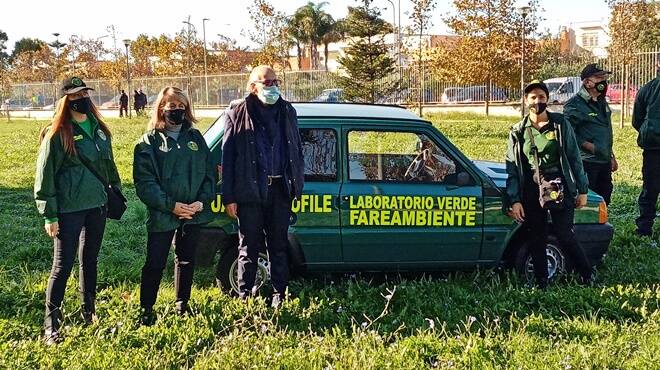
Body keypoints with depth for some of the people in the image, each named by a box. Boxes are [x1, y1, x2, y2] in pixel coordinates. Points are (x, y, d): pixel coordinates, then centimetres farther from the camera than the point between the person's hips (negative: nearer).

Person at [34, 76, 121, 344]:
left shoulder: (99, 129, 8)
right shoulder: (57, 134, -11)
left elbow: (109, 164, 20)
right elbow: (45, 176, -10)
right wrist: (49, 215, -13)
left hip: (97, 206, 6)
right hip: (69, 210, -6)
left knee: (89, 260, 17)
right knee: (63, 266, -3)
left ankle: (89, 311, 31)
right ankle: (51, 324, 7)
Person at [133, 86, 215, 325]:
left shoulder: (195, 138, 9)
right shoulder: (149, 142, -2)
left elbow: (209, 173, 9)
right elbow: (144, 182, -9)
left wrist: (202, 201, -8)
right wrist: (171, 205, -18)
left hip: (193, 214, 4)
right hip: (162, 215, -4)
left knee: (186, 260, 15)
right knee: (155, 264, -1)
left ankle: (182, 305, 29)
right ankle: (146, 310, 11)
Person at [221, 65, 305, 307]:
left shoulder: (287, 112, 9)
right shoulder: (238, 115, -1)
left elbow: (297, 151, 13)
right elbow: (227, 157, -2)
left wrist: (298, 186, 6)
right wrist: (229, 197, -6)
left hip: (280, 189, 3)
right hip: (250, 190, -3)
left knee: (278, 245, 11)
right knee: (249, 247, 5)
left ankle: (279, 294, 21)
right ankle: (244, 296, 15)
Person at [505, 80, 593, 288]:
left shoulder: (560, 125, 3)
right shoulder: (518, 132, 5)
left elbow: (574, 158, 6)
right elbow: (512, 169, 5)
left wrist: (582, 190, 2)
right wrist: (514, 201, -3)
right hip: (532, 193, 2)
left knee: (565, 236, -6)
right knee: (536, 242, 6)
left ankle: (588, 277, 13)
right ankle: (541, 285, 19)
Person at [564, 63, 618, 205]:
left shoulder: (602, 103, 16)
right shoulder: (574, 105, -13)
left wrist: (612, 157, 24)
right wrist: (591, 147, -21)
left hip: (604, 162, 9)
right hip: (586, 163, -8)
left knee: (604, 200, 14)